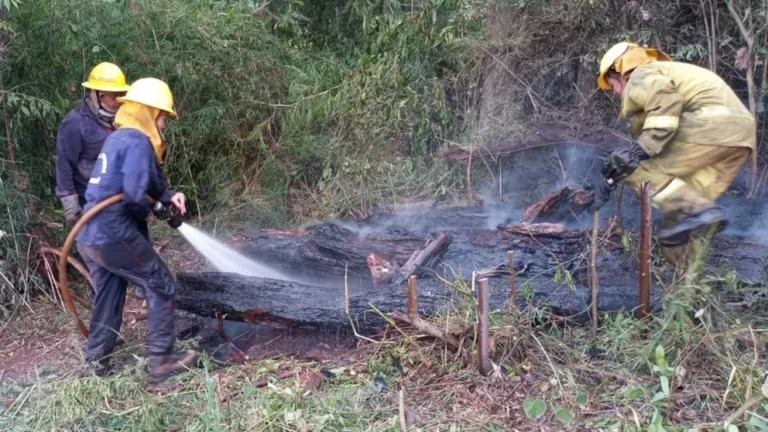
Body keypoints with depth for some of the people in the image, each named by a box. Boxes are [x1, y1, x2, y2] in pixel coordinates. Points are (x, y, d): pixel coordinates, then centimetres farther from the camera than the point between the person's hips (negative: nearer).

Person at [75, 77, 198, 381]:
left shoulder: (118, 138, 18)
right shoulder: (137, 141, -13)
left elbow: (149, 181, 21)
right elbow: (134, 193, -24)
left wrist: (169, 196, 5)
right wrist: (148, 211, -4)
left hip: (91, 237, 9)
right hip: (115, 236, -9)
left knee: (108, 298, 20)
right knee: (161, 288, 3)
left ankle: (97, 362, 29)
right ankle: (161, 361, 7)